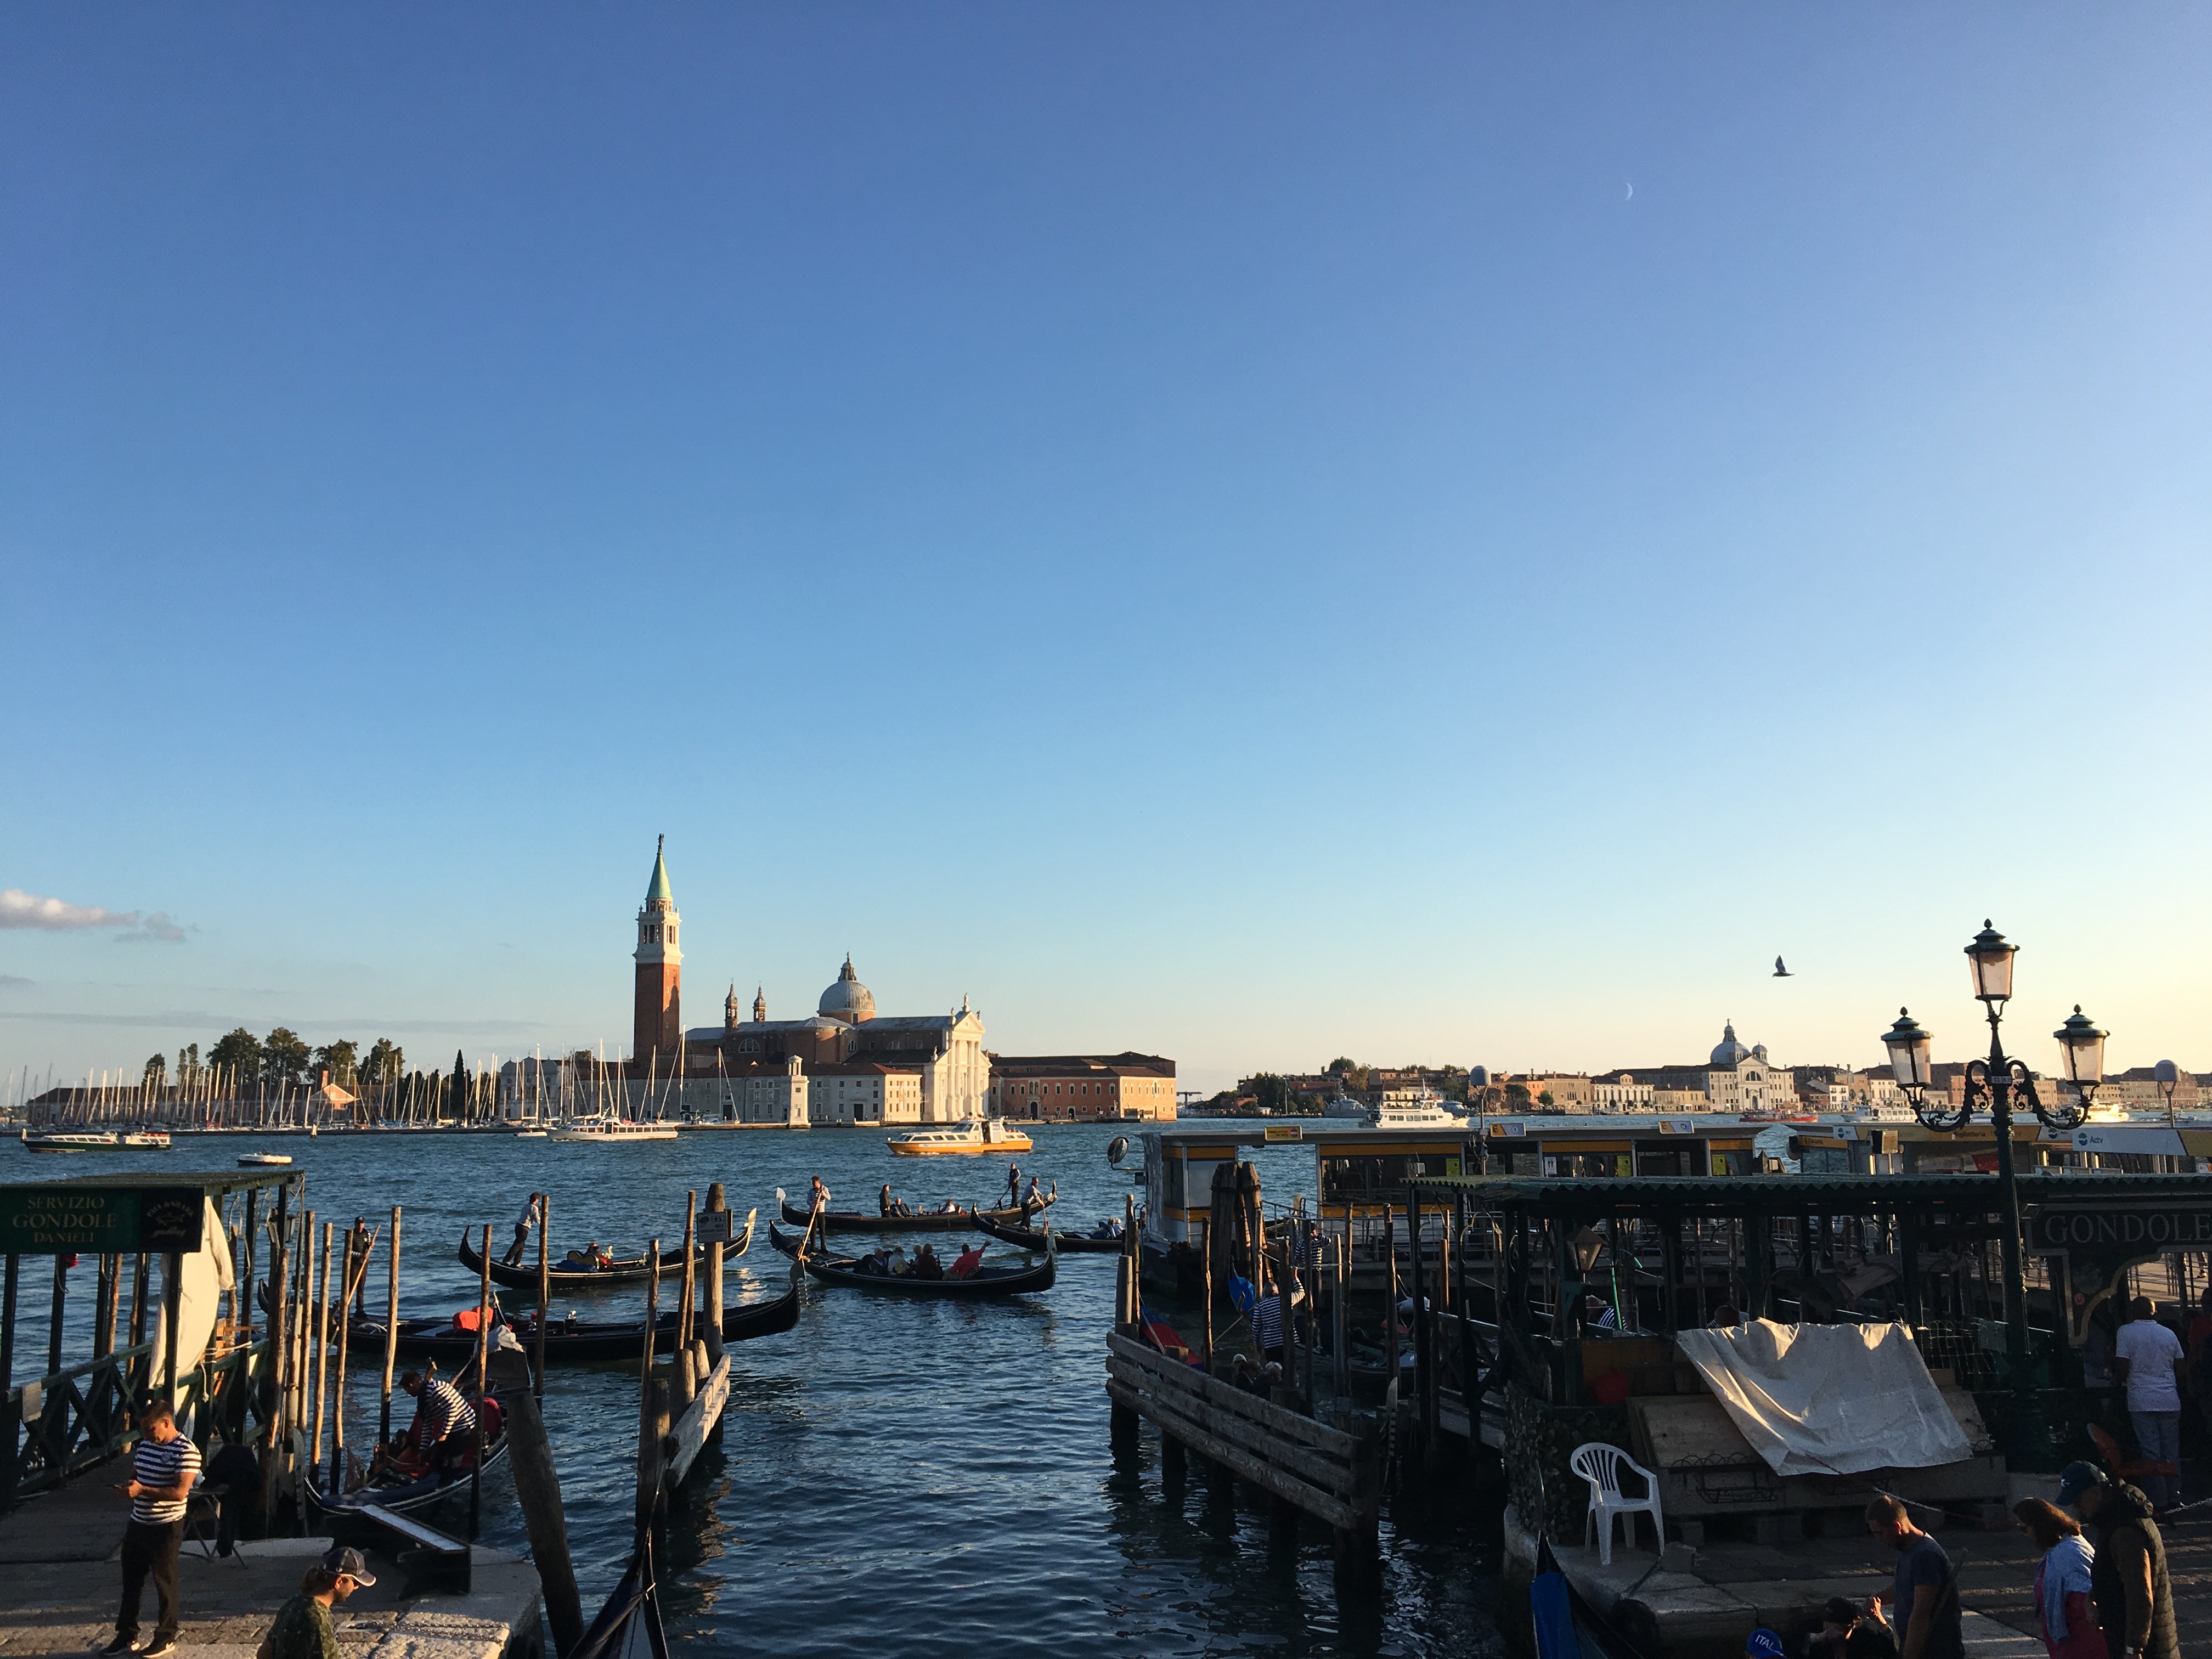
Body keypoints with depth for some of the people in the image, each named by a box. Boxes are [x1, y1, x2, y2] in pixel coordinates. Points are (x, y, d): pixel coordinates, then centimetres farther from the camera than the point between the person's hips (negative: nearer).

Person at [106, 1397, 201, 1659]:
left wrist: (142, 1490, -30)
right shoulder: (145, 1444, 7)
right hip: (138, 1523, 8)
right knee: (131, 1581, 15)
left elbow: (180, 1492, -24)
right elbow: (136, 1475, 20)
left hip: (166, 1527, -8)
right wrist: (128, 1485, -4)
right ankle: (127, 1635, 28)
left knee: (165, 1583, 2)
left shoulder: (186, 1452, -18)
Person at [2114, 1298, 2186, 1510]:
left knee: (2151, 1452, -1)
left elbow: (2122, 1367, -10)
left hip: (2142, 1401, -3)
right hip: (2170, 1401, 3)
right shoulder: (2169, 1334, 7)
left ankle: (2159, 1501, -1)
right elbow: (2181, 1368, 13)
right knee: (2172, 1451, 11)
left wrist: (2123, 1380, 12)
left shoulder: (2126, 1332, -4)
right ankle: (2175, 1497, 15)